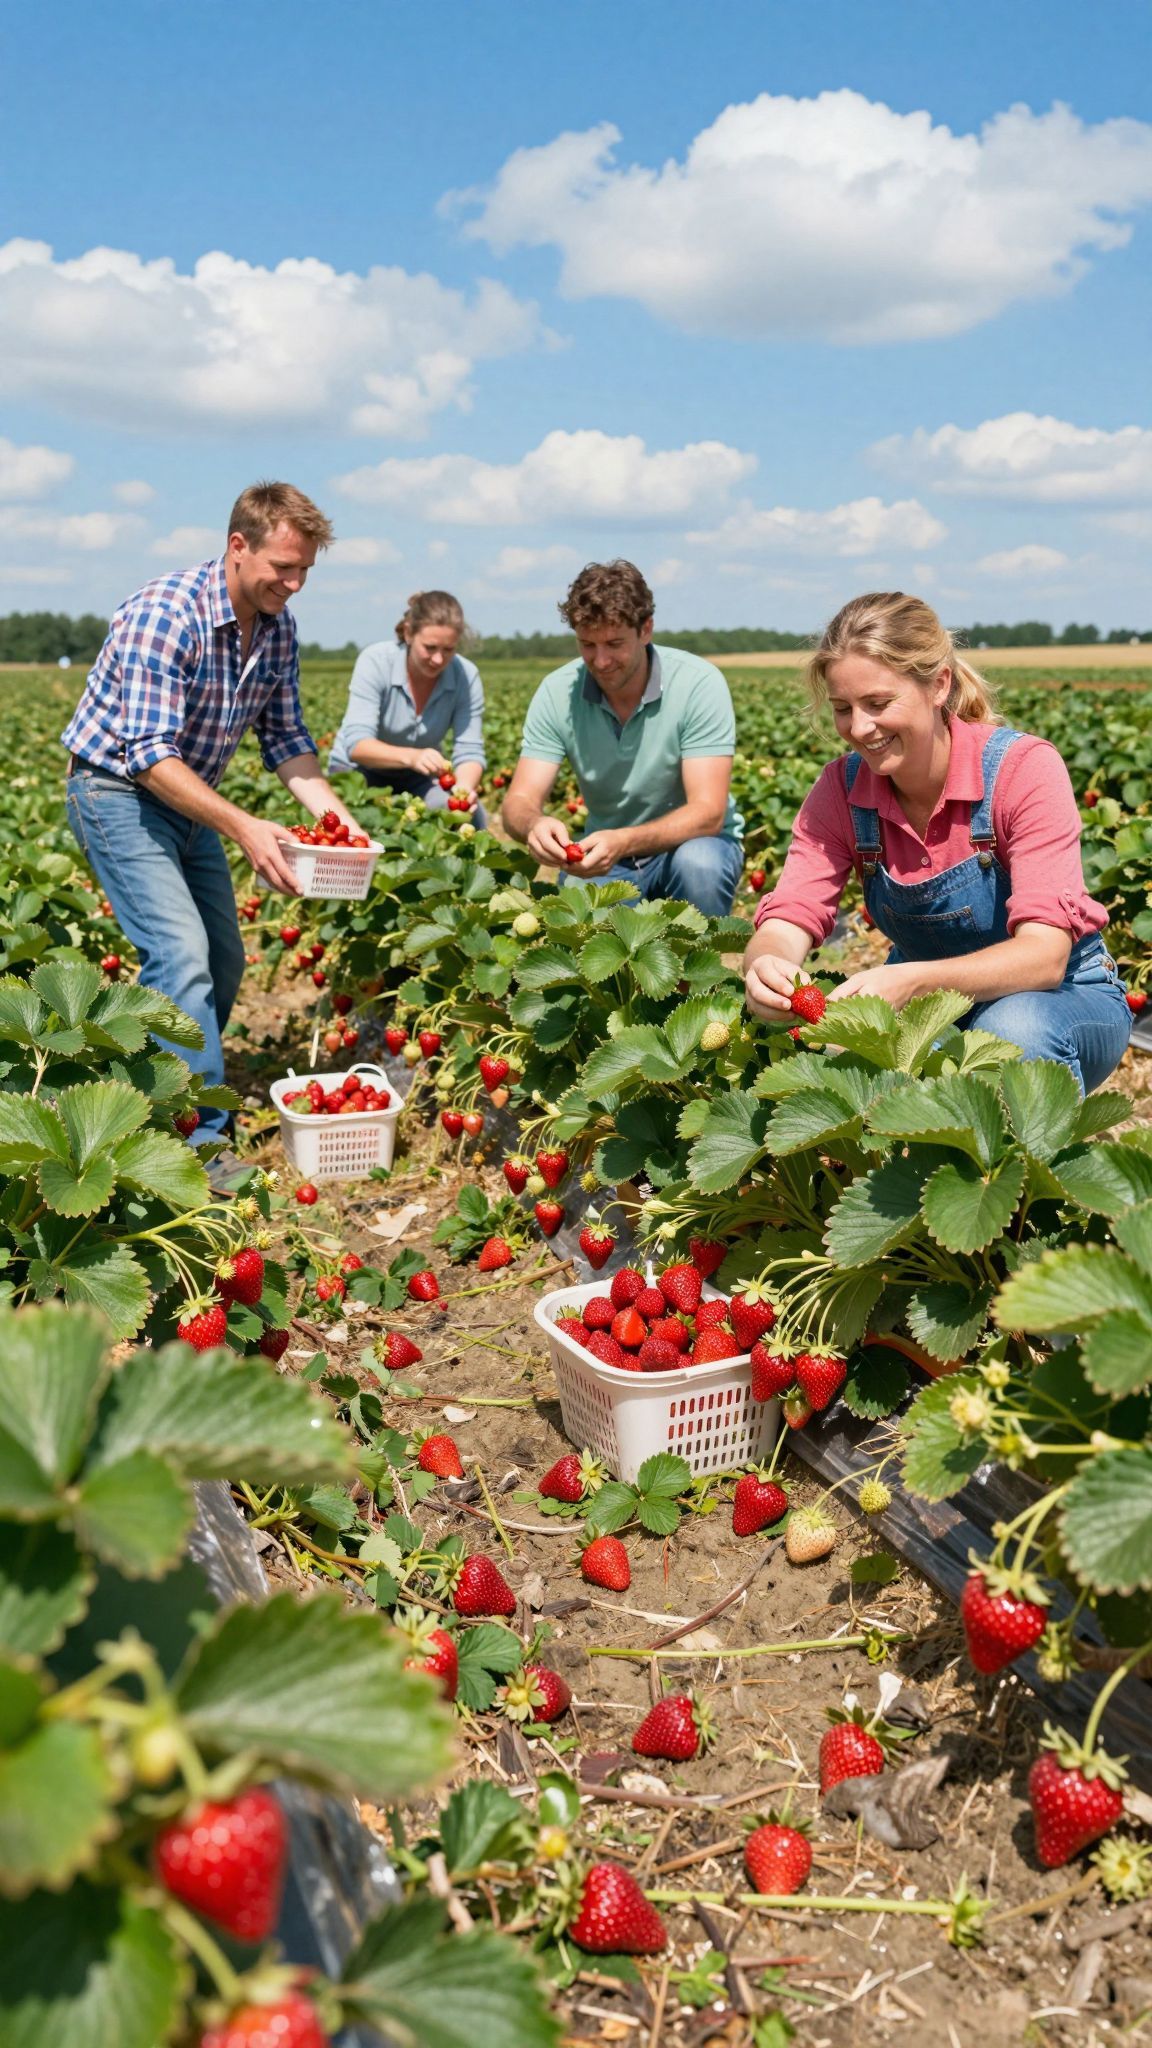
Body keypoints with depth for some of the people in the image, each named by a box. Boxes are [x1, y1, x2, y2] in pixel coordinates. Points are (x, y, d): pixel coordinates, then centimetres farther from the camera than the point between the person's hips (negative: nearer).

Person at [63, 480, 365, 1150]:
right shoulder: (165, 614, -27)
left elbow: (286, 737, 4)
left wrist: (337, 815, -12)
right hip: (119, 792, -8)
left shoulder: (278, 626, -3)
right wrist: (243, 828, -36)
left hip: (190, 800, 8)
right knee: (181, 954, -20)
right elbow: (149, 754, -30)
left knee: (223, 961, 10)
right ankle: (199, 1140, -18)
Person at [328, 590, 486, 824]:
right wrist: (410, 756, -51)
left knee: (471, 817, -24)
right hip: (360, 771, -2)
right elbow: (356, 744, -31)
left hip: (418, 778, 2)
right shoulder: (375, 662, -23)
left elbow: (469, 751, -16)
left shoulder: (466, 676, -15)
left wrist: (464, 789, -41)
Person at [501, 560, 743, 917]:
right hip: (607, 859, 2)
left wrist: (624, 841, -43)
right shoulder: (557, 693, -9)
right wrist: (536, 825, -40)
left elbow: (708, 813, -25)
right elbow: (519, 802, -13)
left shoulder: (698, 683, -18)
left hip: (694, 842, -2)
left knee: (699, 864, -36)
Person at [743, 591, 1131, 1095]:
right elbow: (788, 921, -16)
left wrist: (912, 980, -46)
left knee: (1013, 1029, -37)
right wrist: (768, 966, -42)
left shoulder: (1023, 768, -21)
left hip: (1064, 998, -2)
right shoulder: (841, 789, -9)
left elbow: (1044, 954, -29)